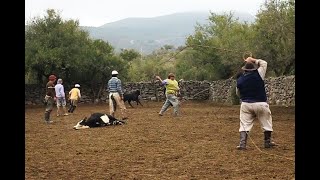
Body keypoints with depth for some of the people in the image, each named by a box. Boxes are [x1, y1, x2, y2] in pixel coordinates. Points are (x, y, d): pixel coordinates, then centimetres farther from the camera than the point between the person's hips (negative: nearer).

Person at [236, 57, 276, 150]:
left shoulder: (240, 79, -1)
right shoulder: (258, 75, -9)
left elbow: (238, 93, 11)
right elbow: (264, 63, 7)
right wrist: (253, 60, 13)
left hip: (246, 104, 1)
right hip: (260, 104, -1)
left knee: (245, 124, 4)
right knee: (266, 123, 15)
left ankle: (242, 143, -4)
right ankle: (267, 142, 24)